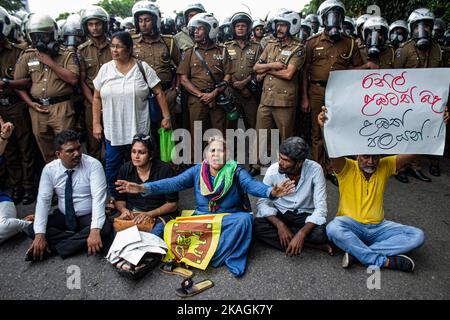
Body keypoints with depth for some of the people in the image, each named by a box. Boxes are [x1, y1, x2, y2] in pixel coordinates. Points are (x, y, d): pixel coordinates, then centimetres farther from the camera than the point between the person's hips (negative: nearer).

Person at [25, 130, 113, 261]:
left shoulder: (93, 165, -18)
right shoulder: (49, 169, -7)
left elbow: (98, 197, -26)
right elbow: (43, 200, -9)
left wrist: (95, 230, -39)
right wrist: (40, 234, -22)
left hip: (88, 217, -3)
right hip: (63, 216, 3)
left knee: (105, 229, -33)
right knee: (33, 230, -19)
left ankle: (54, 248, -19)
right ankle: (80, 241, -15)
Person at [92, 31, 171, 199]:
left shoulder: (143, 67, -3)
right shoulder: (105, 69, 3)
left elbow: (158, 93, -1)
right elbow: (97, 98, 8)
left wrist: (166, 116, -6)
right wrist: (96, 123, 3)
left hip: (138, 128, -2)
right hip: (113, 129, 2)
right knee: (112, 168, 10)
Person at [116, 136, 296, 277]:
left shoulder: (235, 172, -4)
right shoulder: (197, 171, 2)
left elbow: (252, 185, -21)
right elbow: (173, 183, -7)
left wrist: (271, 192, -44)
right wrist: (144, 188, -20)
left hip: (229, 220, -2)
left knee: (245, 218, -33)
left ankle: (215, 257, -19)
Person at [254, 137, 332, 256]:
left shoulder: (315, 169, -21)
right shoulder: (273, 170, -17)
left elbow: (320, 208, -22)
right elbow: (263, 203, -12)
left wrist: (301, 234, -35)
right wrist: (280, 225, -28)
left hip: (305, 215, -3)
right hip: (279, 214, 3)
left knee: (320, 234, -34)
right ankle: (311, 244, -18)